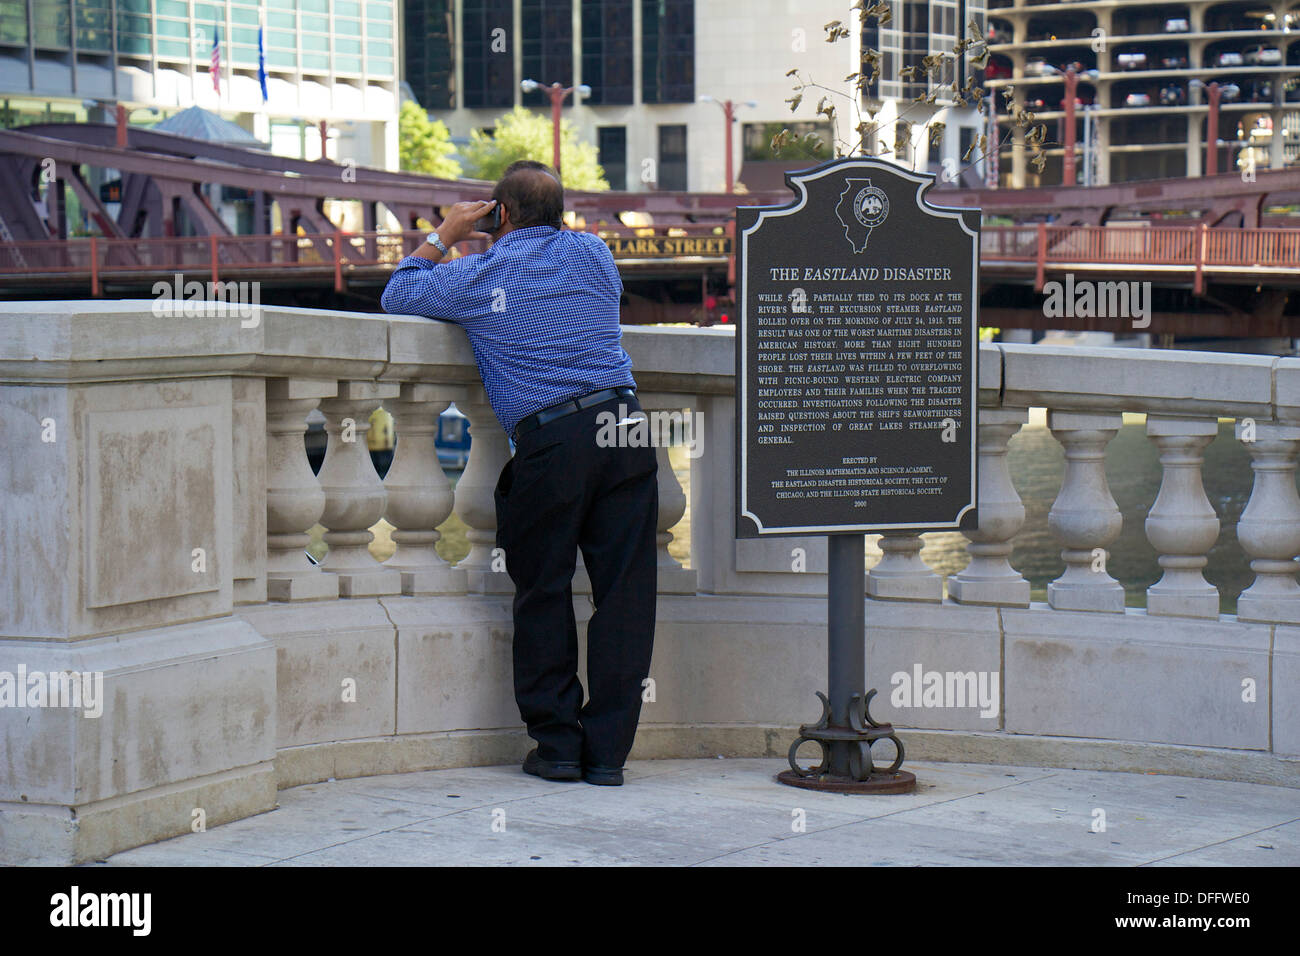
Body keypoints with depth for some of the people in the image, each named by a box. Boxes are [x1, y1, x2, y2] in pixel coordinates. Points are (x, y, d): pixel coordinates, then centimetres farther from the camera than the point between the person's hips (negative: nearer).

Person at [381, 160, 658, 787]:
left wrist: (444, 236, 34)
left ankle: (557, 744, 10)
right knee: (624, 594, 4)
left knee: (543, 596, 10)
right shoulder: (590, 252, 16)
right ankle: (607, 751, 4)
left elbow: (397, 293, 23)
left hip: (549, 441, -2)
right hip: (623, 422, 2)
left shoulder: (476, 275, 9)